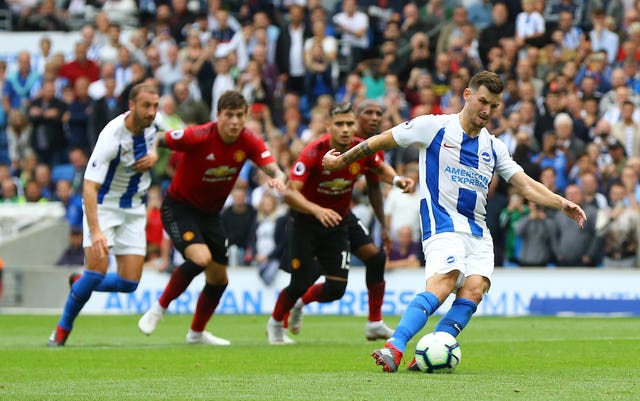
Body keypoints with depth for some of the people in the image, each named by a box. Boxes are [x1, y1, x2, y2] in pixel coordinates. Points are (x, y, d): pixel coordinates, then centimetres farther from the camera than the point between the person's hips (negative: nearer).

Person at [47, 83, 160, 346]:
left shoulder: (149, 125, -7)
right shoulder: (112, 137, -28)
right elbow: (89, 187, -32)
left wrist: (155, 155, -5)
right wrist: (95, 232, -43)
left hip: (134, 209, 6)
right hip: (104, 205, -6)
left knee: (129, 283, -4)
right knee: (98, 268, -22)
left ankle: (79, 285, 26)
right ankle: (62, 329, -1)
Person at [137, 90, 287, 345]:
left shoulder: (249, 142, -13)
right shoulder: (198, 137, -25)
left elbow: (275, 170, -20)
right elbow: (157, 140, -17)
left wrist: (277, 179, -44)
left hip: (210, 213, 6)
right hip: (179, 207, -6)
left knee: (219, 279, 11)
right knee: (201, 258, -29)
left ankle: (197, 332, 35)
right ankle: (158, 309, -8)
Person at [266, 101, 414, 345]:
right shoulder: (313, 153, -26)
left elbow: (381, 169, 12)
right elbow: (290, 193, -34)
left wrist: (397, 179, -10)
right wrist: (317, 210, -50)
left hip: (338, 222, 4)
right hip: (305, 222, -4)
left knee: (336, 289, -4)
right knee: (302, 281, -10)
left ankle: (301, 302, 30)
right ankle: (275, 323, 20)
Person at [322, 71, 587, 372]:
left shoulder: (493, 147, 17)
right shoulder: (434, 127, 2)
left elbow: (527, 186, 13)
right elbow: (383, 141, 11)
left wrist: (562, 204, -2)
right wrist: (341, 160, 17)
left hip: (478, 233, 5)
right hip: (443, 226, -5)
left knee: (474, 289, -21)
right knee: (444, 282, -30)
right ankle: (394, 348, -41)